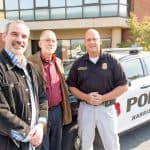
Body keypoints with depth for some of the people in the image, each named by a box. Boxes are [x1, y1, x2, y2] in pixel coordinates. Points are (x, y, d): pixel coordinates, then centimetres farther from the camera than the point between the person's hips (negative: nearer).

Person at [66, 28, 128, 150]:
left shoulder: (111, 61, -3)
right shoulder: (78, 64, 3)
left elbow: (123, 86, -4)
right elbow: (71, 86, 5)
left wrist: (103, 98, -16)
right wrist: (86, 97, -13)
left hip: (107, 109, -2)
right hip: (85, 108, 2)